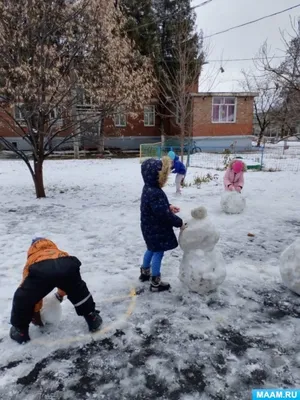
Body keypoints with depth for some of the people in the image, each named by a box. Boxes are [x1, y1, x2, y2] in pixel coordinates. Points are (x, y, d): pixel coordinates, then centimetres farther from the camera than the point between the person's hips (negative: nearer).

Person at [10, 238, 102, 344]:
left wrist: (35, 313, 60)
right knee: (79, 292, 34)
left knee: (23, 298, 28)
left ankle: (20, 330, 40)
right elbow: (68, 282, 56)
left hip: (41, 269, -2)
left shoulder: (31, 262, 42)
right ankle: (92, 318, 43)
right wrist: (60, 294, 75)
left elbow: (31, 291, 46)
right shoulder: (60, 253, 48)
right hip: (67, 265, 2)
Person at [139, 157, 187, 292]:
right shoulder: (155, 193, -32)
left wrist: (169, 206, 4)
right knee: (158, 253, 4)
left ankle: (145, 272, 45)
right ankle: (155, 283, 18)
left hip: (150, 227, 10)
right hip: (157, 229, -10)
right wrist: (179, 222, -18)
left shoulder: (149, 188, 1)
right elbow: (164, 214, -30)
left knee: (151, 250, 26)